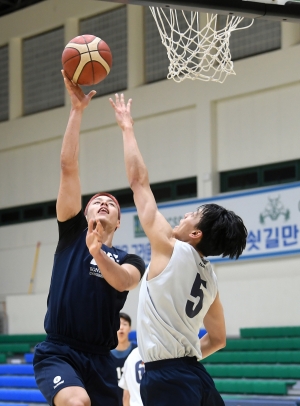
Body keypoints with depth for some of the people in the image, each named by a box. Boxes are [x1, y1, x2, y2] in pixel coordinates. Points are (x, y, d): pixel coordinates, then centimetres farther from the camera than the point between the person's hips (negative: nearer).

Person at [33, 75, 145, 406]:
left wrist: (98, 253, -32)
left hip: (100, 360, 3)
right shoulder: (72, 233, 9)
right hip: (57, 353, -3)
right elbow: (68, 166, 3)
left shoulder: (128, 261, 12)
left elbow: (123, 281, -14)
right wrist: (77, 110, -2)